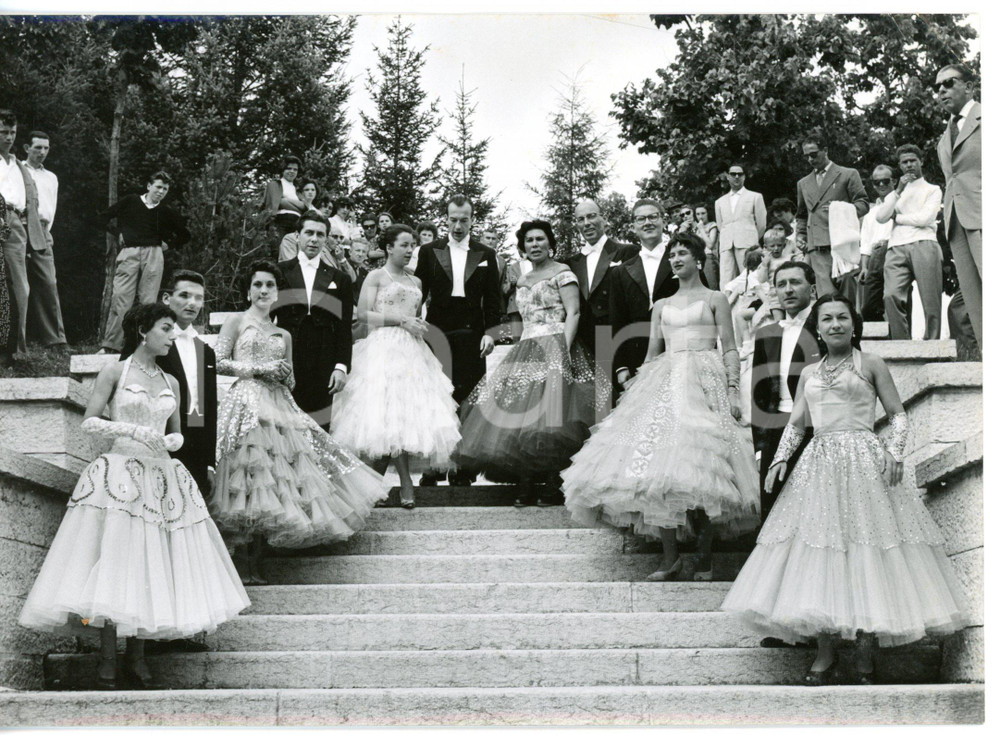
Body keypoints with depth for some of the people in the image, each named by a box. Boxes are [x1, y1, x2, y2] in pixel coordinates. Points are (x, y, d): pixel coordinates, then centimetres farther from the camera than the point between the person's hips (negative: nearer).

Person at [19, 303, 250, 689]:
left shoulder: (170, 382, 15)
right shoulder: (114, 373, 1)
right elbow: (89, 422, -5)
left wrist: (171, 441, -3)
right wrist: (136, 432, -15)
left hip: (161, 476, 5)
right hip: (120, 474, -5)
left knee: (151, 568, 1)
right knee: (115, 564, -9)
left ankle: (137, 656, 7)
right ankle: (107, 660, -5)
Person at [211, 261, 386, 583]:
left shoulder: (283, 335, 23)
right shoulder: (236, 322, 10)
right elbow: (220, 363, -2)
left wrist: (285, 375, 0)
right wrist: (262, 369, -8)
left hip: (280, 408, 5)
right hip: (247, 403, -5)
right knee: (252, 480, -15)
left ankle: (255, 566, -2)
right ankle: (245, 565, -13)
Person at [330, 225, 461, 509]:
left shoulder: (415, 282, 21)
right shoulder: (376, 277, 3)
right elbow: (363, 314, -7)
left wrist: (420, 326, 9)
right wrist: (401, 321, -12)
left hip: (412, 352, 6)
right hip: (384, 349, -6)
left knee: (411, 409, -4)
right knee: (388, 413, -15)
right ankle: (405, 481, -16)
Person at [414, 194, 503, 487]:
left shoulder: (485, 255, 11)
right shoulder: (429, 252, 9)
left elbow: (493, 298, 9)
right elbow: (419, 292, 7)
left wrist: (489, 332, -2)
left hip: (471, 338, 0)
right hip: (437, 335, 0)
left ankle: (464, 467, 5)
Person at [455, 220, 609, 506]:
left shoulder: (562, 272, 1)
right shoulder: (523, 281, 22)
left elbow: (573, 313, -8)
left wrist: (565, 350, -19)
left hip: (554, 347, -7)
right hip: (526, 351, 7)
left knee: (548, 416, -16)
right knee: (521, 418, -3)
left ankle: (553, 486, -13)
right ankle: (526, 486, -3)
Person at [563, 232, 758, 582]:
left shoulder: (714, 299, 10)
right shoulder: (661, 306, 21)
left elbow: (730, 349, 3)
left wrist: (734, 389, -8)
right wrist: (635, 387, 13)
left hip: (704, 381, -4)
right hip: (664, 382, 4)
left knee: (701, 464, -13)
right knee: (658, 465, -9)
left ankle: (704, 556, -4)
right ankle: (670, 557, -6)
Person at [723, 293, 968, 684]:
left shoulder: (871, 364, 6)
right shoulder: (810, 373, 17)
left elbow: (897, 413, 5)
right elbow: (795, 424, 17)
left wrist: (895, 453, -9)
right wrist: (780, 459, 2)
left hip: (865, 462, -4)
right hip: (818, 465, 4)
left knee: (866, 553, -7)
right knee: (816, 553, -3)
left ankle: (865, 650, 0)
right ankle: (825, 651, 2)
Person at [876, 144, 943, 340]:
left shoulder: (933, 190, 19)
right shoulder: (894, 194, 30)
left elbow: (925, 218, 2)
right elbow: (880, 217, 12)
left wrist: (897, 217, 12)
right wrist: (898, 191, 6)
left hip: (923, 245, -2)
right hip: (897, 248, 2)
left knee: (930, 302, -14)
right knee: (892, 296, -22)